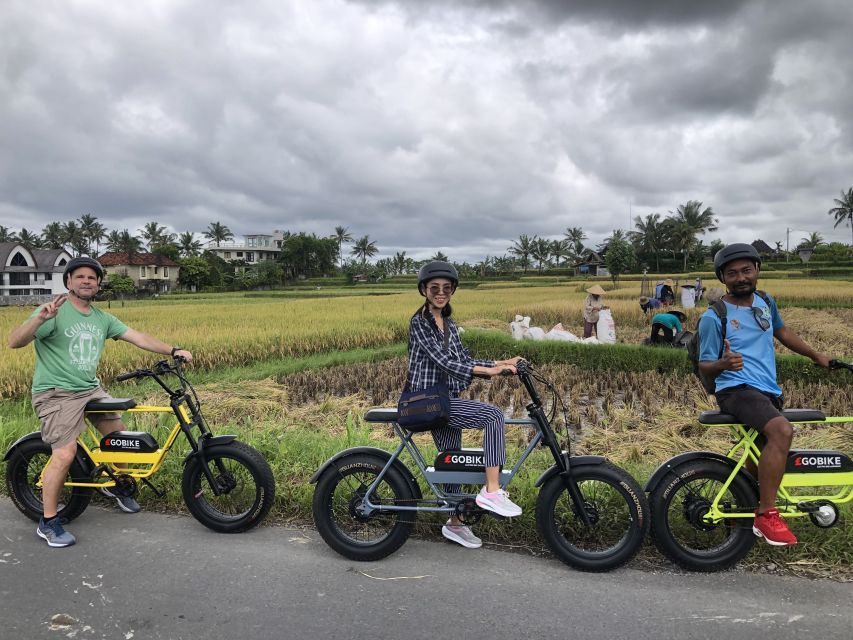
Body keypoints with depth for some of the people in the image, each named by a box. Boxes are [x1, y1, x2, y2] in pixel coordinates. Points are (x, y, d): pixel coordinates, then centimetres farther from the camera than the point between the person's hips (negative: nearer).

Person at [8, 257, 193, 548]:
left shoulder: (102, 319, 8)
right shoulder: (55, 312, -11)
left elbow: (138, 337, 6)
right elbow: (14, 341, -20)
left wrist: (173, 350, -4)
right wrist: (40, 318, -39)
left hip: (91, 390, 7)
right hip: (57, 393, -7)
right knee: (65, 454, -17)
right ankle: (48, 523, 1)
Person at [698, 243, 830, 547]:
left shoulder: (765, 303, 8)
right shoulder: (713, 317, -11)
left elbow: (782, 331, 28)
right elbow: (704, 365, -9)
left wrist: (817, 356, 34)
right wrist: (724, 363, -31)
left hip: (770, 391, 8)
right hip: (736, 390, -8)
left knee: (765, 456, 18)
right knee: (782, 430, -32)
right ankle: (766, 515, -23)